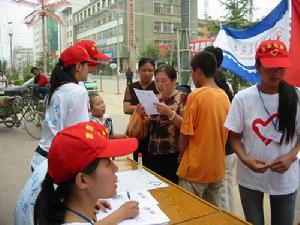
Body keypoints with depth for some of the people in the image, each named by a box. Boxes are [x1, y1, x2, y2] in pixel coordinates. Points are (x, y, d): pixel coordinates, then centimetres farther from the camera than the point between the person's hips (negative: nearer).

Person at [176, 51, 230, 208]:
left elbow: (185, 135, -13)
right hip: (218, 168, 6)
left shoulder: (195, 95, -16)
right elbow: (224, 132, 10)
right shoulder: (224, 96, 3)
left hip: (195, 169, -6)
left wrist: (182, 158, 4)